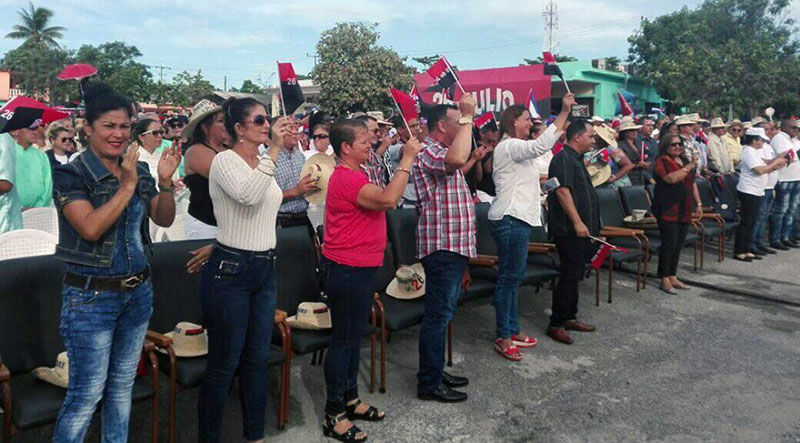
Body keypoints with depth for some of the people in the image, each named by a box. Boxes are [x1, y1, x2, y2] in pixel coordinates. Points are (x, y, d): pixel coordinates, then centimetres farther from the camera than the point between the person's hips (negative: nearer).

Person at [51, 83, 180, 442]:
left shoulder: (139, 170, 6)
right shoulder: (70, 175, -10)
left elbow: (164, 219, 3)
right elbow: (90, 228, -22)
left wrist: (165, 181, -13)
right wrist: (127, 186, -23)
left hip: (138, 291, 6)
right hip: (90, 297, -5)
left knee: (122, 386, 17)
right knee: (86, 394, 0)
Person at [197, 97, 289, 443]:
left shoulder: (264, 162, 11)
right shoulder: (225, 161, -13)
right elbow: (248, 195, -31)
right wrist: (274, 150, -30)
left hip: (265, 269, 8)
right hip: (230, 271, -8)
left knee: (258, 360, 15)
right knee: (224, 364, 4)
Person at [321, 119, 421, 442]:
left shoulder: (352, 175, 15)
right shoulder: (346, 178, -20)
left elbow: (382, 201, 15)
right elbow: (388, 200, -32)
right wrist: (407, 158, -25)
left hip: (359, 269, 11)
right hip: (348, 272, -11)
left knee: (354, 337, 18)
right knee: (344, 340, 0)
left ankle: (350, 399, 32)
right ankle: (334, 415, 12)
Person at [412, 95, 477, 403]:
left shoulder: (441, 152, 21)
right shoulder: (428, 151, -14)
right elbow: (457, 159, -37)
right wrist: (467, 117, -28)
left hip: (455, 245, 11)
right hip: (442, 246, -11)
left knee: (442, 313, 17)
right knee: (438, 315, -4)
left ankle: (436, 371, 29)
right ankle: (429, 384, 6)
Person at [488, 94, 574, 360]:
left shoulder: (515, 147, 22)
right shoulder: (508, 146, -11)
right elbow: (542, 145, -27)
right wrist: (564, 113, -24)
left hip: (518, 218, 11)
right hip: (510, 219, -11)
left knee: (514, 277, 14)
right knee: (508, 278, -6)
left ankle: (513, 331, 22)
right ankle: (503, 338, 2)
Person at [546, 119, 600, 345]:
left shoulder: (576, 159, 19)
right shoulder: (563, 159, -13)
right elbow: (562, 191, -24)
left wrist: (589, 225, 24)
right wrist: (577, 222, -26)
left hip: (581, 230, 10)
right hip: (569, 230, -10)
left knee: (575, 275, 16)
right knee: (569, 276, -7)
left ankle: (570, 317, 26)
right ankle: (556, 324, 1)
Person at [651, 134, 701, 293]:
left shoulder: (685, 161, 16)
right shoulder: (661, 162, -7)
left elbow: (692, 183, 22)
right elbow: (672, 178, -23)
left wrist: (698, 203, 17)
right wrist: (690, 166, -19)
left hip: (684, 211, 7)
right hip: (668, 211, -7)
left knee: (679, 244, 10)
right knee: (669, 244, -6)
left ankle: (672, 276, 19)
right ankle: (664, 280, 3)